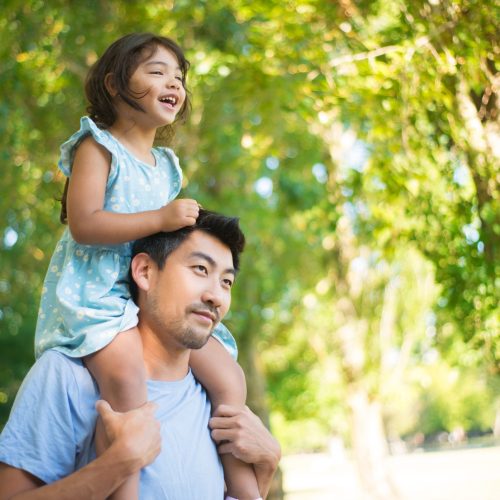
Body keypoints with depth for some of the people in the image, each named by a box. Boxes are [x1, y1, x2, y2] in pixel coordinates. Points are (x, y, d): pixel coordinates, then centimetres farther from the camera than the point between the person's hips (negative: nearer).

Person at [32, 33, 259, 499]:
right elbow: (83, 224, -18)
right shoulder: (98, 146, -3)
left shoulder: (165, 165, 20)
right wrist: (161, 218, -21)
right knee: (126, 374, -36)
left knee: (229, 378, -2)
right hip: (95, 291, -8)